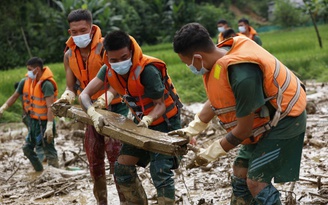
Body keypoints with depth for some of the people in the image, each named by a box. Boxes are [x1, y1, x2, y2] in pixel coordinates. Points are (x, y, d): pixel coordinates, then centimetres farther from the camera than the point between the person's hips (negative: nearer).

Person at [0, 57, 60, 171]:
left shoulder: (46, 84, -22)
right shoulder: (25, 82, 1)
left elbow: (50, 107, -27)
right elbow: (14, 96, 11)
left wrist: (49, 126, -33)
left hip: (44, 122, -8)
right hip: (33, 121, 8)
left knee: (49, 151, -6)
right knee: (27, 148, 16)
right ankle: (40, 171, 31)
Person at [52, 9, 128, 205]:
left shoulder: (105, 47, -18)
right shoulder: (69, 55, 1)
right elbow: (71, 88, 2)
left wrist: (103, 100, -44)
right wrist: (66, 98, -21)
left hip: (114, 108, -6)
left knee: (116, 160, -13)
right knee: (95, 163, 11)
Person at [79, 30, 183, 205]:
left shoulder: (148, 70, -31)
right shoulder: (108, 70, -13)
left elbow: (161, 104, -24)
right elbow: (84, 95, -15)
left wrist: (148, 119, -45)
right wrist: (94, 114, -36)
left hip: (165, 121, -7)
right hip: (142, 121, 7)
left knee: (160, 171, -19)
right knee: (122, 168, 5)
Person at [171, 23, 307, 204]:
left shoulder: (242, 76, -36)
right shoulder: (221, 56, -9)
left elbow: (244, 129, -25)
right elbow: (215, 100, 9)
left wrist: (212, 152, -12)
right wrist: (192, 129, 9)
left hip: (284, 120, -9)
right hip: (264, 120, 9)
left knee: (256, 181, -13)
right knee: (240, 173, 13)